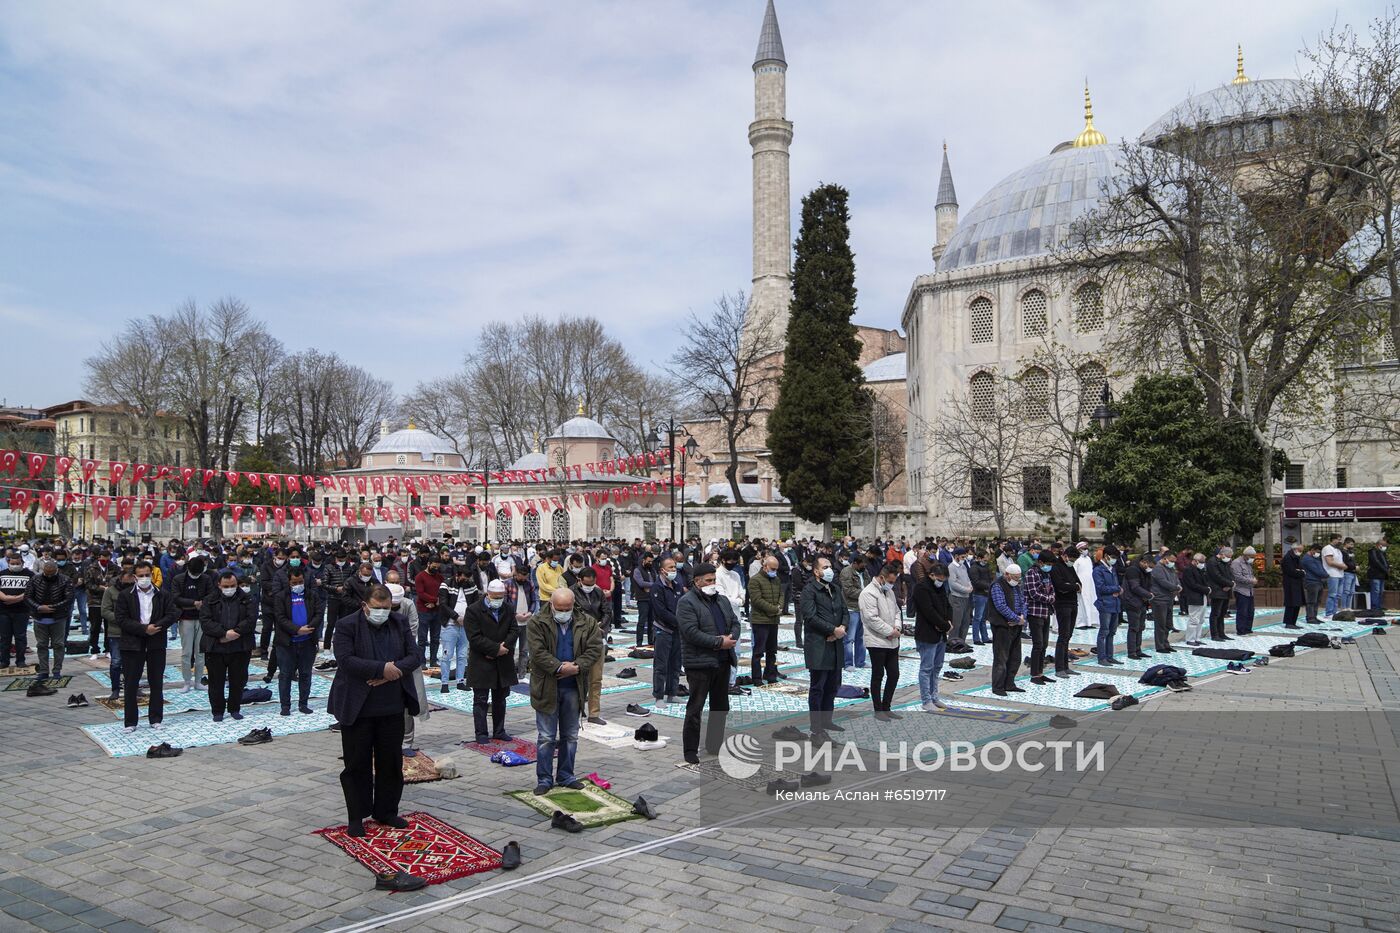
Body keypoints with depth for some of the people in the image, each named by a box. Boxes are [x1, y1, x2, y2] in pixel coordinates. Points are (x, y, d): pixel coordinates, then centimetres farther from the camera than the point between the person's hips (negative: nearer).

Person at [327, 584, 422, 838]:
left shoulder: (400, 623, 5)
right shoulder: (346, 626, -8)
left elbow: (415, 656, 1)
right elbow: (345, 660, -20)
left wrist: (393, 671, -16)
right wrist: (382, 668, -22)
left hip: (392, 707, 4)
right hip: (357, 708, -4)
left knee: (391, 762, 12)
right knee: (357, 764, 6)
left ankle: (386, 812, 26)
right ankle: (356, 817, 19)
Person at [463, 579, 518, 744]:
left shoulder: (508, 610, 8)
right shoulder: (474, 610, -9)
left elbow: (514, 631, 2)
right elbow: (474, 637, -16)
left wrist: (503, 647, -16)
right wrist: (496, 648, -19)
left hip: (503, 664, 5)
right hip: (481, 664, -5)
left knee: (500, 699, 13)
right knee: (481, 700, 2)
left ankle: (499, 731, 23)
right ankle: (481, 733, 10)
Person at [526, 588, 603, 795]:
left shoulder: (587, 623, 2)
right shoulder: (537, 622, -7)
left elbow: (595, 648, -4)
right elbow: (538, 652, -15)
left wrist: (576, 667, -17)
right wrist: (559, 667, -22)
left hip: (573, 688, 3)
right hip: (547, 687, -3)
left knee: (570, 736, 14)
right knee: (546, 737, 3)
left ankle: (565, 776, 27)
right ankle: (544, 779, 15)